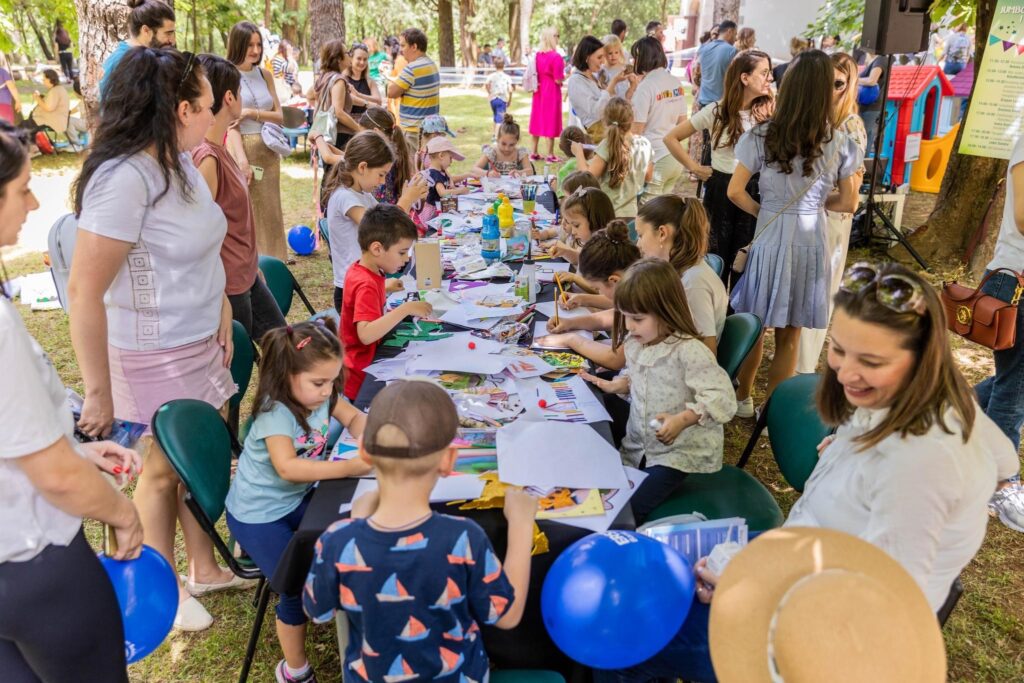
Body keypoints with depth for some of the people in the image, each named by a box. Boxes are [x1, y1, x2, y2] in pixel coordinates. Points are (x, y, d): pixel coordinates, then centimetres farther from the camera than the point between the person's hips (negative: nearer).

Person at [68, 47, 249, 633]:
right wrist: (99, 392, -19)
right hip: (155, 356, -7)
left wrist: (221, 309, 2)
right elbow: (84, 292, -24)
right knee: (163, 468, 11)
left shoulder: (181, 162, 2)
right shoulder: (124, 179, -25)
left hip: (201, 341, 7)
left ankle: (206, 570, 39)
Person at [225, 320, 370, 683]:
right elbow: (288, 467, -39)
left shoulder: (320, 394, -9)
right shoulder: (276, 412, -29)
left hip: (296, 499, 7)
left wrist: (365, 440, -18)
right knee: (300, 587, -12)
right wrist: (348, 467, -41)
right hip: (258, 513, -7)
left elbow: (354, 418, 4)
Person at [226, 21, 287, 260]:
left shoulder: (265, 75, 11)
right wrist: (243, 160, -20)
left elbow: (280, 116, 7)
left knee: (269, 212, 9)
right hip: (240, 148, -5)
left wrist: (253, 112, -10)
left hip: (268, 150, 5)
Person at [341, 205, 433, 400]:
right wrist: (405, 309, -34)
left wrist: (386, 288, 9)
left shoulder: (360, 270, 5)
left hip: (368, 362, 9)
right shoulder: (366, 285, -23)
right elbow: (366, 335, -34)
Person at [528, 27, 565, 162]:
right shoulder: (556, 57, -16)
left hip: (539, 92, 6)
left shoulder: (537, 55, 4)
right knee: (551, 121, 0)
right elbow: (558, 80, -17)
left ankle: (534, 152, 17)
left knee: (537, 120, 12)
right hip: (552, 92, -6)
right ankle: (550, 155, 3)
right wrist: (563, 71, -1)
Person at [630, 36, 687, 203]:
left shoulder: (645, 87, -12)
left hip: (655, 158, -7)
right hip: (676, 157, 7)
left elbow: (636, 130, -11)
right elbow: (683, 122, 14)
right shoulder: (677, 83, 7)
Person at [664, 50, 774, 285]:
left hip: (754, 193, 1)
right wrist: (694, 167, -1)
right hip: (719, 191, -1)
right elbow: (671, 138, 1)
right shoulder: (716, 112, -5)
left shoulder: (770, 113, -1)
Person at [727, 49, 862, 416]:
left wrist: (762, 211, 6)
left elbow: (735, 192, -9)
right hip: (811, 241, 0)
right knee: (789, 335, 11)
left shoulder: (761, 136, -8)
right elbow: (848, 203, 1)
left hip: (770, 237, 0)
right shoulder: (839, 144, -5)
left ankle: (743, 398, 32)